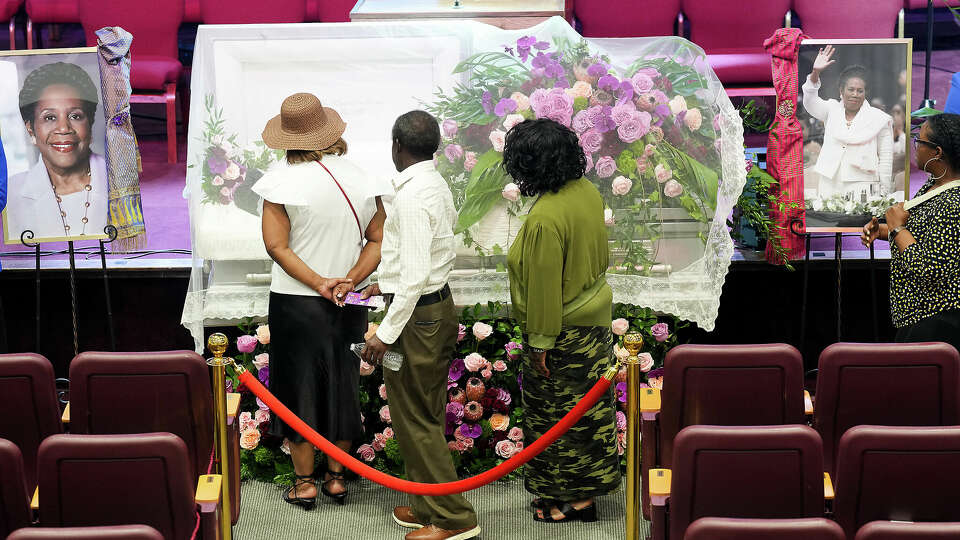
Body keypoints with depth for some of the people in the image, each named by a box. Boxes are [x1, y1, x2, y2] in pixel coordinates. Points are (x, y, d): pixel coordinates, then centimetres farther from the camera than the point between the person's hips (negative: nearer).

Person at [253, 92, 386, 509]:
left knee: (299, 385, 8)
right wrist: (350, 279, -10)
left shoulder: (282, 181, -12)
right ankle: (336, 476, 23)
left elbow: (276, 246, -16)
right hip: (349, 304, 3)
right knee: (341, 383, 15)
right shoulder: (358, 178, -1)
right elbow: (378, 240, -3)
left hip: (296, 303, -3)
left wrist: (318, 282, -15)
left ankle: (304, 482, 14)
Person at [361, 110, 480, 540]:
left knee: (415, 419, 0)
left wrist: (386, 333, -23)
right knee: (426, 416, 18)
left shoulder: (411, 197, -22)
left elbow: (415, 274, -26)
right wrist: (388, 283, 29)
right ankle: (428, 505, 29)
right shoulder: (438, 186, 8)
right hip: (440, 306, 10)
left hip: (418, 315, -10)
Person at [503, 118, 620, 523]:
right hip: (595, 314, 9)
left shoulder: (545, 219, -28)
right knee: (586, 404, 19)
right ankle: (589, 488, 33)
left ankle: (573, 499, 19)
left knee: (559, 412, 6)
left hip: (564, 331, -9)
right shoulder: (587, 191, -2)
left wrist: (540, 345, -16)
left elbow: (545, 288, -24)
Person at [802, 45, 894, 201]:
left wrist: (884, 196, -1)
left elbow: (886, 160, 3)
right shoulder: (832, 110, 13)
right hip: (829, 187, 3)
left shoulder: (879, 119, 4)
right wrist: (815, 72, -20)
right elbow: (810, 102, -5)